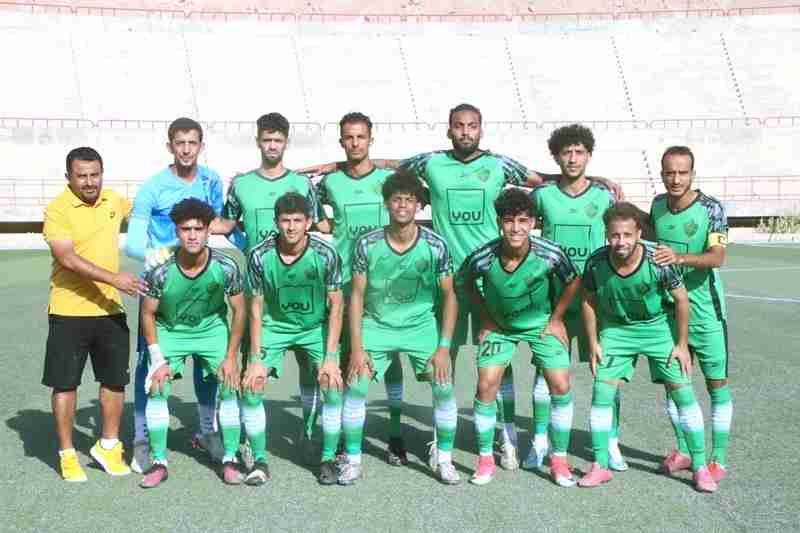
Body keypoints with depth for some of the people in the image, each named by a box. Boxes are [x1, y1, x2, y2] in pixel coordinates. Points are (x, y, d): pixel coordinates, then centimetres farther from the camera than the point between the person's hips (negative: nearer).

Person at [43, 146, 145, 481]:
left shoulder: (113, 201, 5)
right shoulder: (57, 210, -12)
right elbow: (68, 258, -23)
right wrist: (114, 278, -31)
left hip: (110, 310, 5)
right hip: (69, 312, -5)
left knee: (115, 380, 11)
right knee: (65, 383, 4)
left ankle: (108, 445, 28)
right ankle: (67, 454, 19)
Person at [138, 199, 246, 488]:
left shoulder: (225, 266, -25)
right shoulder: (160, 270, -26)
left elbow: (239, 310, -11)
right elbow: (148, 314, -11)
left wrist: (231, 356, -11)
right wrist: (158, 360, -13)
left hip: (213, 329, 0)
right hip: (170, 331, 0)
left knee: (229, 387, -9)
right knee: (156, 389, -10)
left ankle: (230, 459, 5)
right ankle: (159, 462, 4)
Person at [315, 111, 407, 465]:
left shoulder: (389, 178, 2)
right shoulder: (330, 181, 5)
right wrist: (332, 227, 2)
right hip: (345, 278, 1)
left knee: (390, 354, 2)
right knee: (346, 354, 6)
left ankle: (396, 435, 10)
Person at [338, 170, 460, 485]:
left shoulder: (435, 246, -13)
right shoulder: (367, 244, -13)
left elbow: (449, 296, -5)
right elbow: (357, 296, -6)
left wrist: (443, 347, -11)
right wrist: (357, 348, -11)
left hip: (421, 325, 0)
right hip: (376, 324, 0)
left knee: (444, 387, -11)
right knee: (355, 386, -12)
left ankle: (444, 460, 8)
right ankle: (352, 461, 6)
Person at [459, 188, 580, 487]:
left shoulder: (550, 254, -28)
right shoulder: (483, 258, -27)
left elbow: (573, 282, -6)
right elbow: (466, 283, -2)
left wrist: (556, 319, -2)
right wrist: (487, 316, -1)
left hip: (541, 323, 0)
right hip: (499, 325, 0)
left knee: (561, 386, -9)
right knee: (486, 385, -9)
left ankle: (559, 460, 8)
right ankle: (486, 459, 7)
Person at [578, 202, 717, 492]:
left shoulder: (657, 260, -28)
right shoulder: (596, 262, -22)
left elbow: (681, 299, -12)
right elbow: (589, 301, -3)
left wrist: (682, 344, -8)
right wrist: (593, 344, -2)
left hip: (657, 327, -1)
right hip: (616, 329, 2)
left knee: (683, 392, -3)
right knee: (601, 391, -5)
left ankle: (700, 467, 10)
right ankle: (600, 466, 9)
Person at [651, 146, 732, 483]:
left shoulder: (711, 209, -14)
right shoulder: (658, 204, 1)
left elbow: (717, 256, -25)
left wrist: (680, 257, -40)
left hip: (703, 308, -5)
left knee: (717, 383, 0)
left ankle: (718, 459, 10)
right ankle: (684, 451, 25)